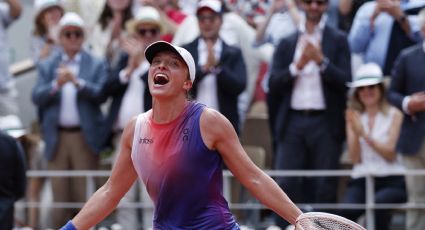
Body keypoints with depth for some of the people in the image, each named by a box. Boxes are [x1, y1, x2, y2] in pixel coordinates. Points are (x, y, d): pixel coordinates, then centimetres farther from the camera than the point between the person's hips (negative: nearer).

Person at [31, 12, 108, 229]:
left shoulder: (97, 65, 5)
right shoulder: (46, 65, 9)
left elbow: (102, 95, -7)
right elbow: (36, 97, -2)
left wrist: (78, 82, -21)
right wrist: (56, 84, -19)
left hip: (85, 136, -2)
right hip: (57, 136, 2)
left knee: (85, 195, -2)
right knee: (60, 197, 4)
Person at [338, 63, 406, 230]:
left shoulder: (394, 115, 4)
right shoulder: (354, 117, 13)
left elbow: (390, 154, -5)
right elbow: (355, 158, 4)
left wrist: (365, 134, -15)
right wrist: (355, 133, -13)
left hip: (391, 179, -3)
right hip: (361, 180, 3)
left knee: (379, 202, -36)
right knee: (345, 212, -29)